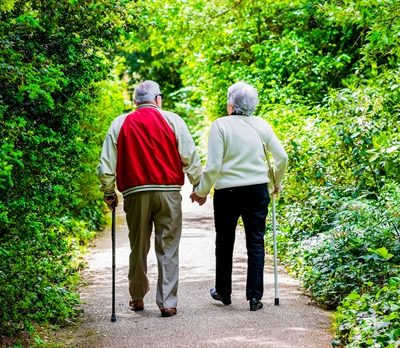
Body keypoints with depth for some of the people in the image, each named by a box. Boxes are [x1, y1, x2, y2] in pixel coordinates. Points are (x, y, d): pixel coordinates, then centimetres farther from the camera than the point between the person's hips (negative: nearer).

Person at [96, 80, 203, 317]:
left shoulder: (120, 124, 8)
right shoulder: (172, 120, 3)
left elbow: (106, 164, 7)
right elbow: (190, 157, 1)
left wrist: (109, 193, 17)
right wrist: (199, 186, 10)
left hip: (135, 193, 2)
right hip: (168, 192, -2)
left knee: (138, 248, 14)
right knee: (168, 249, 2)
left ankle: (137, 298, 25)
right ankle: (168, 303, 0)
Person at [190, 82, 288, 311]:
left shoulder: (221, 125, -9)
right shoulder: (262, 125, 2)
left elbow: (214, 166, -13)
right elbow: (281, 156, 4)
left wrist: (202, 191, -1)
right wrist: (277, 182, 20)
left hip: (227, 191, -2)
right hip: (257, 191, 2)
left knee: (225, 243, 15)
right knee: (256, 243, 6)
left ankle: (224, 292, 28)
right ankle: (255, 296, 2)